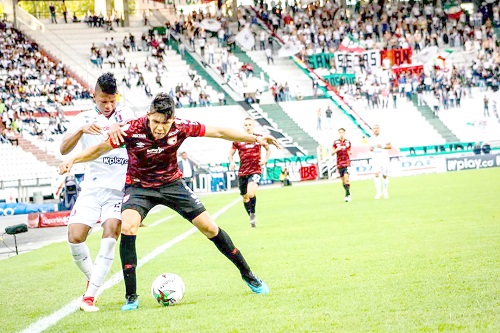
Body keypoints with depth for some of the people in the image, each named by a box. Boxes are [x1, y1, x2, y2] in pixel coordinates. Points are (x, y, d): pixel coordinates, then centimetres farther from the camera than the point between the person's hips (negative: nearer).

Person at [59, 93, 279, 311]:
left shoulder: (180, 128, -20)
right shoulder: (132, 130, -26)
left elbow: (219, 132, -10)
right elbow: (101, 148, -14)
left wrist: (256, 139, -9)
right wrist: (73, 160, -28)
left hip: (172, 183, 2)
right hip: (139, 187, -2)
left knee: (209, 228, -1)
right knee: (127, 226, -29)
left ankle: (247, 275, 21)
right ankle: (131, 297, -20)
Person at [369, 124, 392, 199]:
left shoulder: (383, 138, -3)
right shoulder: (371, 139, 6)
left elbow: (390, 146, -1)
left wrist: (383, 146, -17)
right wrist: (371, 149, -4)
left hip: (384, 158, -1)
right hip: (375, 159, 1)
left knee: (385, 175, 5)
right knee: (376, 174, -16)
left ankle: (385, 191, 23)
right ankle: (378, 192, -17)